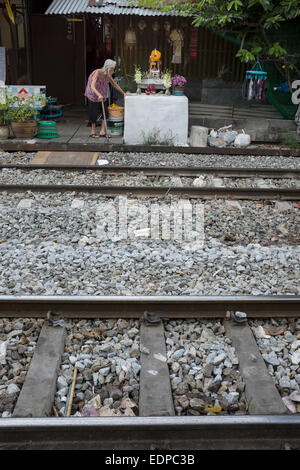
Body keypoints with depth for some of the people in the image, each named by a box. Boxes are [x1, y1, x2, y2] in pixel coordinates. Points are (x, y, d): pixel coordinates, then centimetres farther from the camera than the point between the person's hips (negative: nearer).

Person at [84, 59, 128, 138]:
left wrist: (123, 93, 7)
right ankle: (93, 132, 17)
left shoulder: (108, 75, -6)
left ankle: (102, 132, -3)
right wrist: (99, 95, -52)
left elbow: (115, 85, 9)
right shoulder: (97, 73, -24)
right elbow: (92, 86, -36)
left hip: (103, 97, 5)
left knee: (105, 112, -5)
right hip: (93, 96, -5)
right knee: (94, 114, 2)